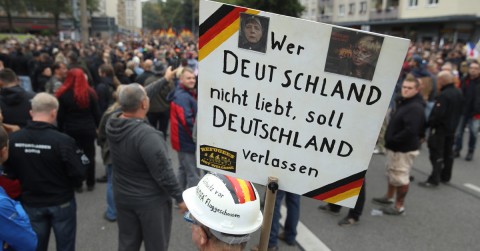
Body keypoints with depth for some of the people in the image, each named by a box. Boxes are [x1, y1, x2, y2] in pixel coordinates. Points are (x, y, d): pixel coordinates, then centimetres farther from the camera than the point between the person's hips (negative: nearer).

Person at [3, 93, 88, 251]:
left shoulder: (12, 140, -13)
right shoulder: (63, 141, -25)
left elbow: (10, 173, 1)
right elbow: (79, 175, -18)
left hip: (30, 204, 4)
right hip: (62, 203, -3)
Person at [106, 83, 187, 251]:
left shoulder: (113, 122, -8)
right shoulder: (147, 135, -31)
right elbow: (163, 173, -26)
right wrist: (180, 198, -12)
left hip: (122, 196, 7)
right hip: (150, 200, -7)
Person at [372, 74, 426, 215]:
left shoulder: (416, 107, -21)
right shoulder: (402, 102, 12)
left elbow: (410, 131, -31)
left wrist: (392, 140, -23)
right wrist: (389, 140, 9)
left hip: (405, 148, -10)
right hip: (395, 146, 11)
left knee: (401, 177, -1)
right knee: (391, 173, 22)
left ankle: (399, 206, 12)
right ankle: (389, 197, 40)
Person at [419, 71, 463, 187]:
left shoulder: (443, 95, -24)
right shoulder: (458, 93, 6)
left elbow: (437, 114, -29)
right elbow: (460, 111, 15)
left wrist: (429, 123, -15)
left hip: (440, 129, -9)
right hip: (452, 128, 9)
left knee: (436, 154, -4)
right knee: (448, 153, 18)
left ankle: (434, 180, -1)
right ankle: (445, 176, 30)